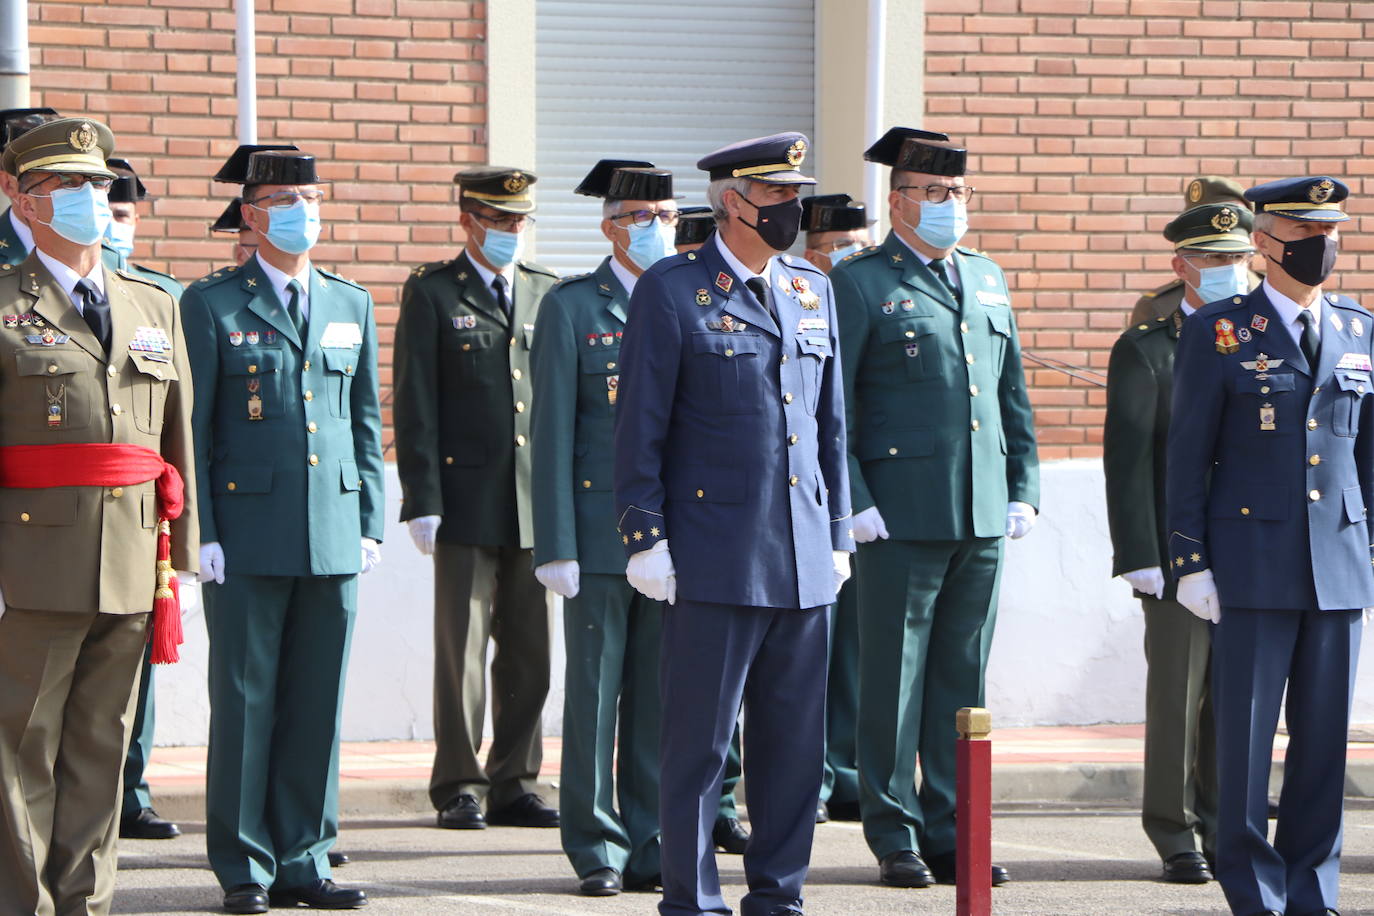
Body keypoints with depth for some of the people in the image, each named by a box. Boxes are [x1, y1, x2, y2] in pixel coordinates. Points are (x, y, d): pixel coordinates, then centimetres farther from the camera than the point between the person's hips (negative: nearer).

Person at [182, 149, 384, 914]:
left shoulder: (351, 304, 14)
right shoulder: (211, 304, 1)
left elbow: (367, 421, 16)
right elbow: (192, 427, -2)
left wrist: (371, 524, 8)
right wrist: (201, 533, -9)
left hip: (333, 535, 4)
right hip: (248, 534, -4)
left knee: (319, 703, 6)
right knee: (245, 701, -1)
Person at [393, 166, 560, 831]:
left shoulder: (547, 292, 14)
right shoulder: (432, 293, 2)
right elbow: (415, 405, -2)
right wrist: (423, 500, -9)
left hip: (536, 502, 4)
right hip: (466, 501, -4)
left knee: (529, 652, 6)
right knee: (462, 650, -2)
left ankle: (516, 785, 14)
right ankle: (459, 789, 5)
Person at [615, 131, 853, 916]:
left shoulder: (813, 290, 14)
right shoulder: (672, 291, -3)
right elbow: (640, 428, -4)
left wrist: (839, 532, 15)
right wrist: (646, 539, -8)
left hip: (804, 562, 5)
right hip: (716, 558, -5)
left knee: (797, 742, 8)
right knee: (700, 741, -1)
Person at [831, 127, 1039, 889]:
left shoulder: (987, 279, 16)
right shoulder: (859, 283, -2)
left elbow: (1012, 391, 20)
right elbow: (831, 405, -6)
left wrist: (1024, 486, 11)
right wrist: (854, 502, -13)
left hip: (984, 513, 6)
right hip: (901, 512, -5)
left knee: (962, 676, 8)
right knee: (893, 678, 0)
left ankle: (951, 830, 14)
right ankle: (895, 837, 7)